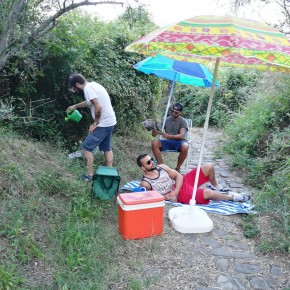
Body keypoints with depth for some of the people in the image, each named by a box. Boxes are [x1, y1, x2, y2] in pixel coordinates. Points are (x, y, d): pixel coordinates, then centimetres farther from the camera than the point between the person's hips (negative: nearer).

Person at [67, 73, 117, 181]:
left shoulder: (87, 88, -16)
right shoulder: (92, 84, 14)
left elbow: (98, 107, -26)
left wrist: (95, 123, -14)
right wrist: (75, 106, 41)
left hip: (103, 124, -10)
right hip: (110, 122, 10)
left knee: (86, 147, 2)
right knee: (107, 148, 19)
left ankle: (89, 175, 10)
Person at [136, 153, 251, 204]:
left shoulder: (161, 167, 1)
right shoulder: (145, 183, -15)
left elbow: (178, 176, 1)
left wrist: (175, 191, -15)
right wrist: (165, 197, -20)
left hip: (183, 182, 7)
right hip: (181, 195, -6)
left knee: (209, 166, -3)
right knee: (208, 193, -26)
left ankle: (216, 187, 27)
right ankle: (232, 197, 4)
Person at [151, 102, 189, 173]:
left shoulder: (183, 121, -4)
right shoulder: (166, 120, 6)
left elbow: (182, 135, -20)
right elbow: (154, 134, 4)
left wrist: (168, 136, -33)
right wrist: (154, 132, -22)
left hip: (179, 142, -3)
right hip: (168, 142, 3)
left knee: (185, 146, -38)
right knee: (154, 143, -24)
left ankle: (177, 168, -15)